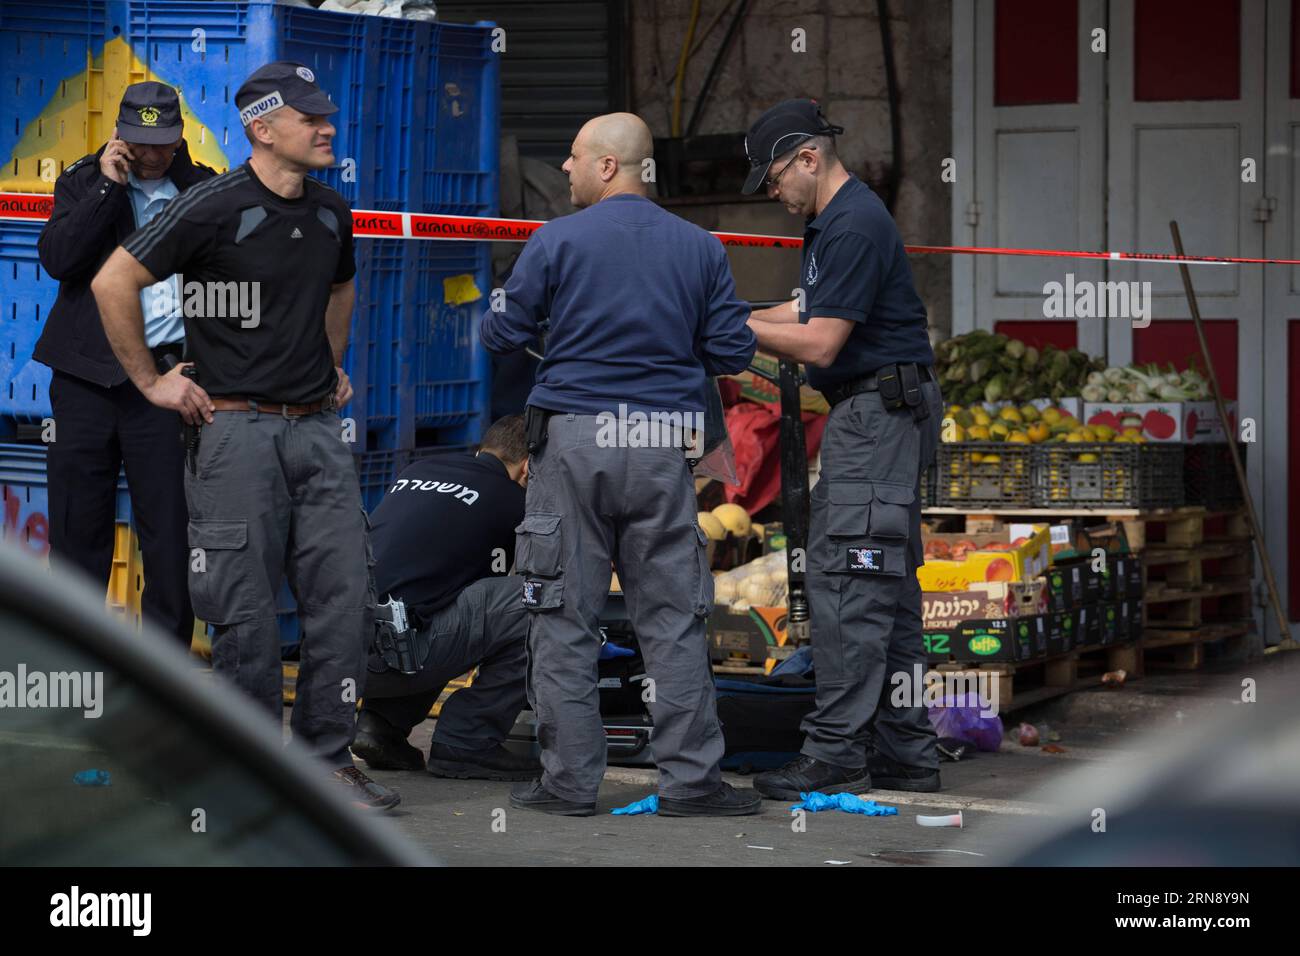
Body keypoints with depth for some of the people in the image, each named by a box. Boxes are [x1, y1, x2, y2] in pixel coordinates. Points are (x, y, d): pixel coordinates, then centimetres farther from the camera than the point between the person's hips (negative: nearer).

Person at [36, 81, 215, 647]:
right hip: (87, 374, 1)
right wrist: (109, 187, -11)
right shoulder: (84, 182, 8)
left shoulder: (203, 191, 6)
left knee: (169, 530, -1)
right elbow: (58, 259, -8)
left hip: (166, 376, -1)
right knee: (78, 526, 6)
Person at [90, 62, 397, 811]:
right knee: (247, 609, -2)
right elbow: (113, 283, -10)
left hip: (317, 426, 6)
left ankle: (329, 759, 11)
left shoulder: (332, 213, 10)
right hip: (238, 430, -6)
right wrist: (150, 380, -7)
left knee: (345, 597, 2)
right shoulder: (216, 208, -11)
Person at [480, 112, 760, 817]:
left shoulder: (556, 241, -3)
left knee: (564, 616, 5)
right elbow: (732, 351, 4)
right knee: (672, 617, 6)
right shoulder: (699, 248, 5)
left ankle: (570, 779, 6)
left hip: (573, 441, -2)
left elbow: (502, 336, 1)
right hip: (662, 446, 2)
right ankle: (690, 778, 5)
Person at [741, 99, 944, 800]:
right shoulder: (834, 218, 16)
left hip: (879, 410, -11)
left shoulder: (854, 226, -18)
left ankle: (834, 755, -11)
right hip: (874, 414, 11)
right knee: (887, 585, 11)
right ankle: (905, 753, 15)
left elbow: (820, 345, -20)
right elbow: (808, 311, 20)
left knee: (848, 583, -11)